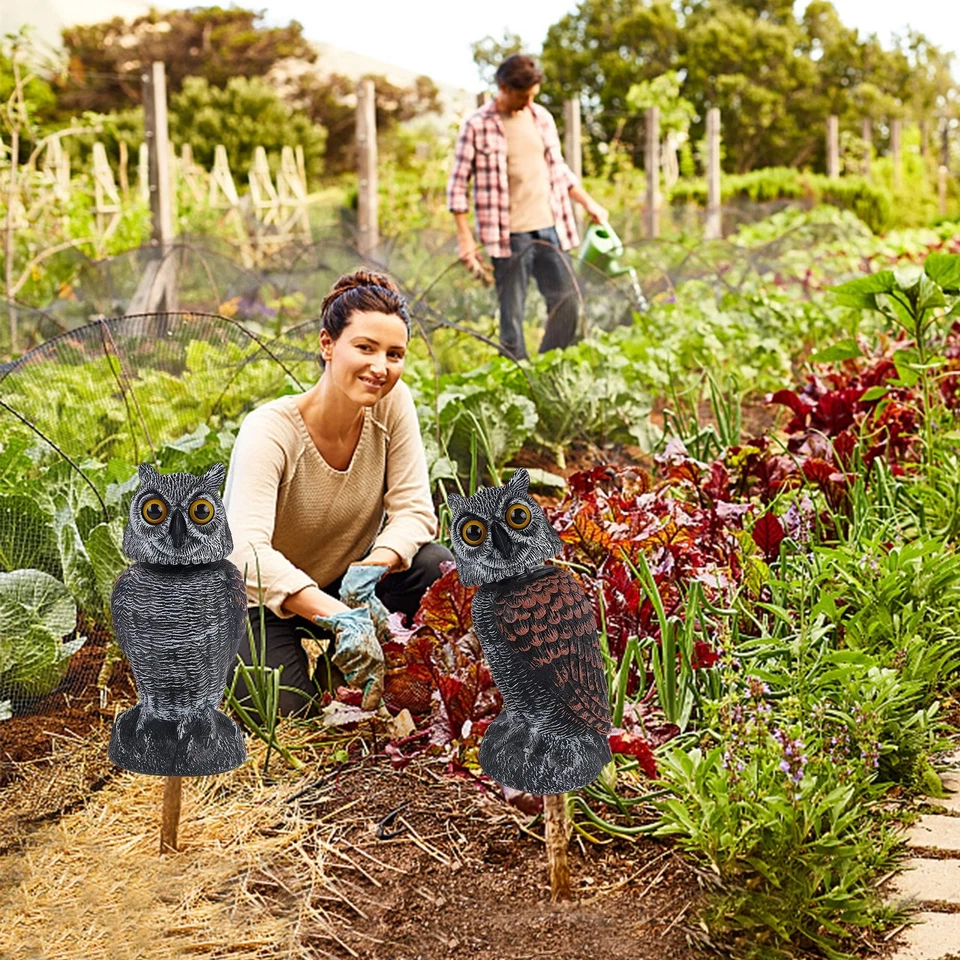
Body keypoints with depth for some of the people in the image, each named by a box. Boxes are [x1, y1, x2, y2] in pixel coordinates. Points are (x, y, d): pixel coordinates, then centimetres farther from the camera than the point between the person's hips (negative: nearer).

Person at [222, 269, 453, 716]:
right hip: (263, 601, -3)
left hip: (346, 582, 4)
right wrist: (337, 616, -54)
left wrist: (373, 567, -37)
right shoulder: (270, 431, -28)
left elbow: (415, 511, -15)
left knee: (437, 568, -22)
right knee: (291, 709, -21)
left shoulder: (393, 402, -15)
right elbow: (247, 553, -40)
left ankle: (355, 676, 3)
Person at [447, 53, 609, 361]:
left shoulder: (541, 117, 10)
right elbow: (457, 185, -5)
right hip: (509, 235, -5)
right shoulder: (477, 126, -7)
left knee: (567, 301, 6)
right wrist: (465, 238, -10)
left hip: (550, 228, 6)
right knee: (512, 314, -1)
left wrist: (588, 202, 17)